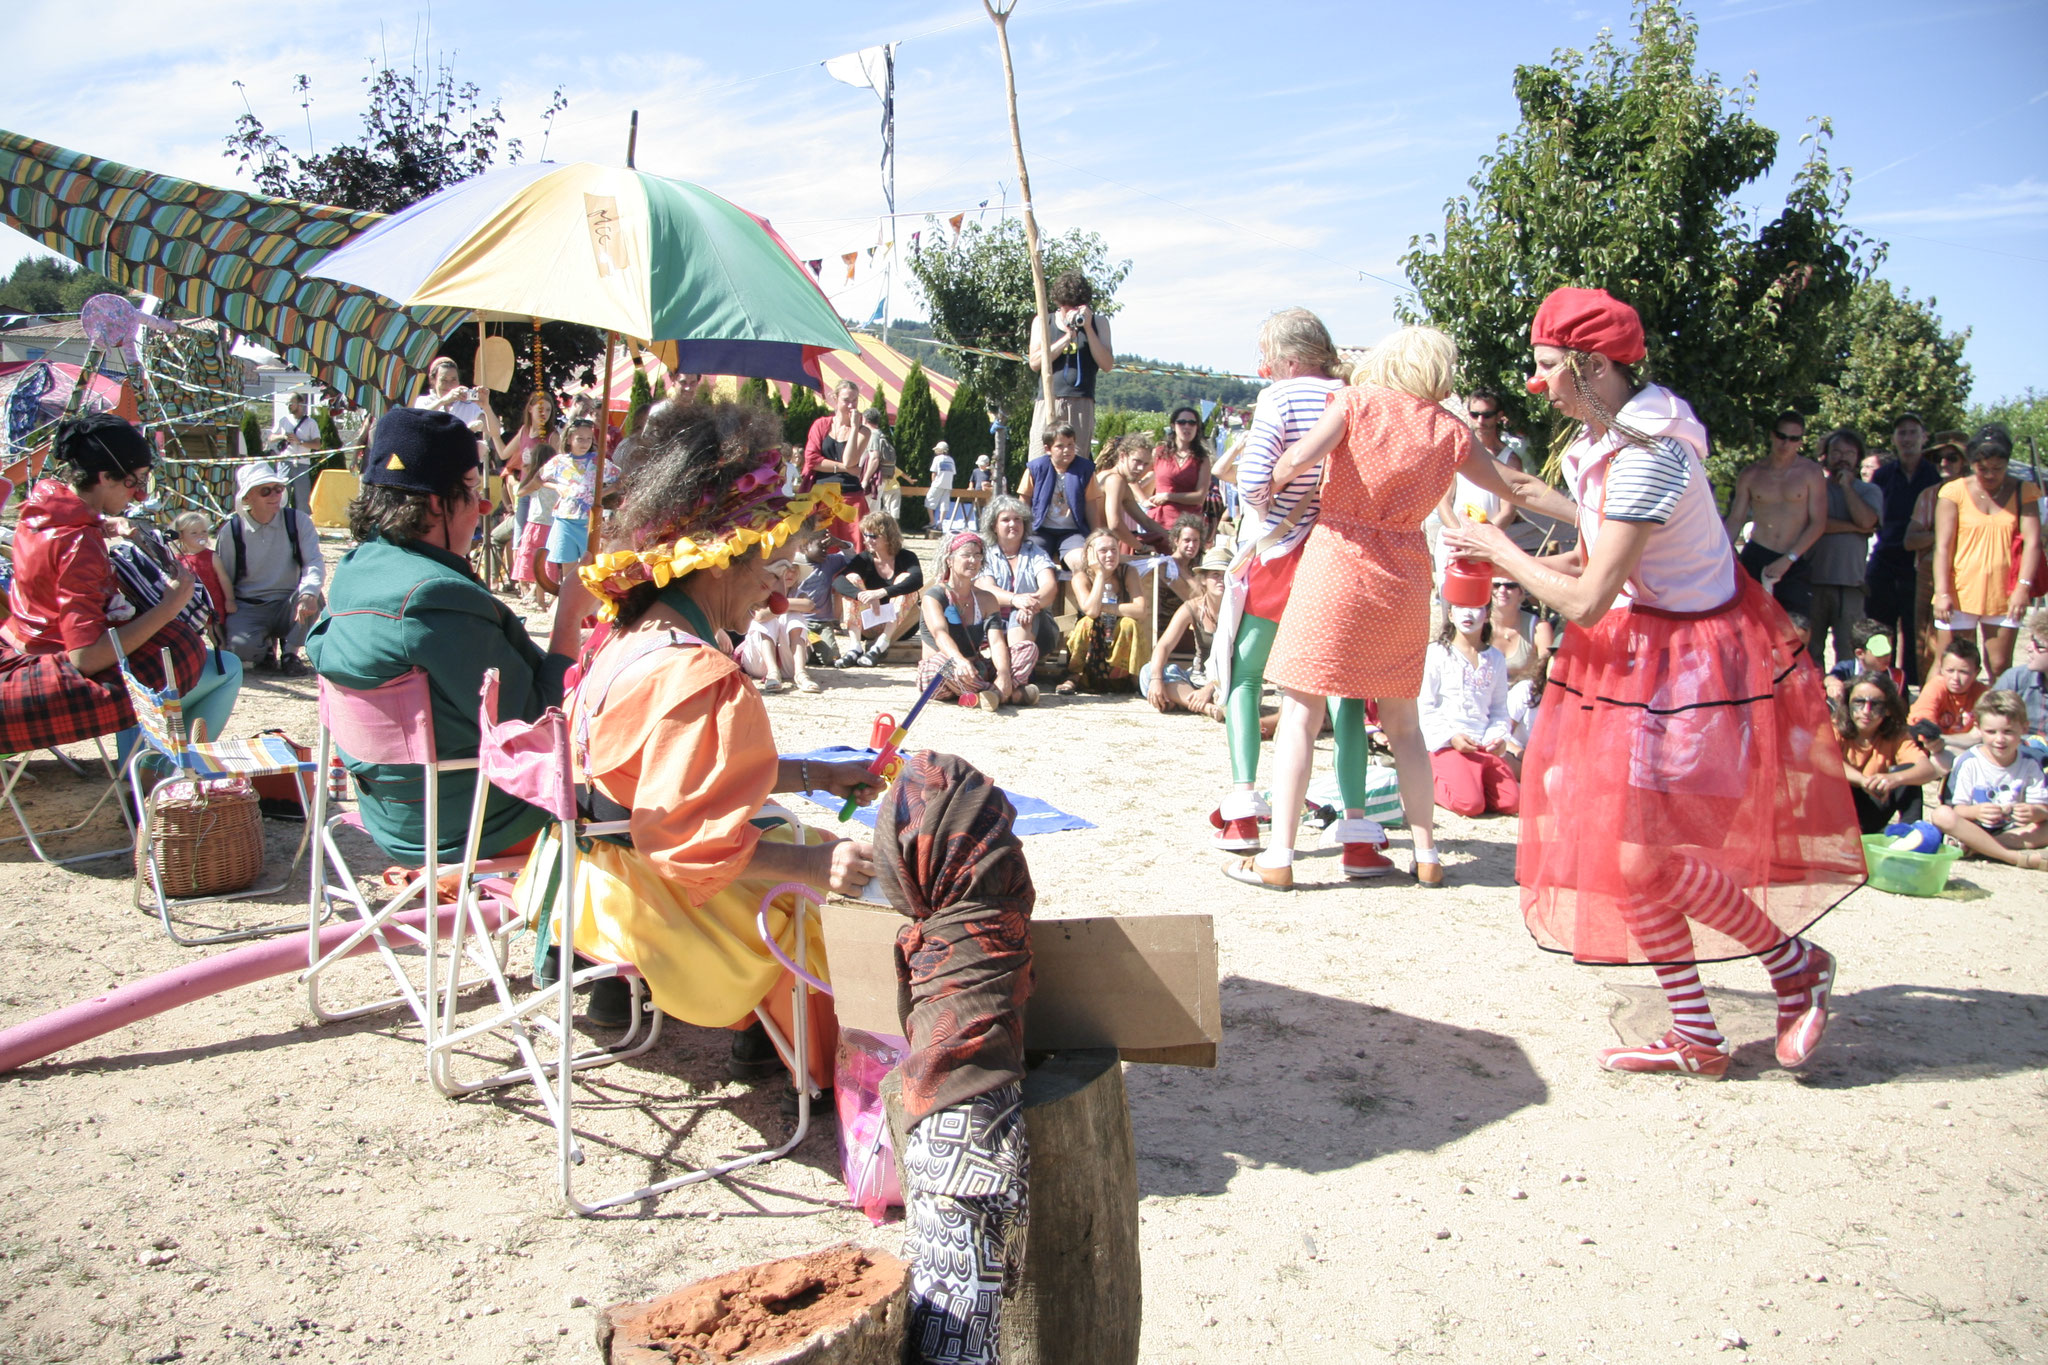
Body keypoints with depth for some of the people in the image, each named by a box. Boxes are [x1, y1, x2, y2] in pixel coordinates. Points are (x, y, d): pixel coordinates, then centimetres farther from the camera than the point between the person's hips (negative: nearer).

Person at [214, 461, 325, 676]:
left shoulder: (297, 521, -3)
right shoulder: (231, 531, -3)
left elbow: (315, 562, -15)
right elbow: (222, 581, 5)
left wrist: (308, 594, -35)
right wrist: (218, 623, -2)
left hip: (287, 607, 1)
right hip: (247, 609, -1)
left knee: (312, 598, -33)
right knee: (240, 647, -32)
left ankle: (290, 651, -6)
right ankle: (266, 645, 8)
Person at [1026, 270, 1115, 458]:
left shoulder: (1098, 323, 13)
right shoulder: (1043, 322, 13)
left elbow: (1107, 364, 3)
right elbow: (1035, 363, 1)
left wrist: (1088, 328, -4)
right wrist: (1067, 337, -5)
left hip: (1082, 402, 0)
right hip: (1048, 400, 0)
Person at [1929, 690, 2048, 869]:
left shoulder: (2030, 765, 1)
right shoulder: (1968, 762, -7)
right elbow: (1957, 809, -11)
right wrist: (1976, 812, -33)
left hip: (2011, 831, 3)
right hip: (1974, 829, -3)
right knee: (1942, 814, -32)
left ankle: (1976, 848, -29)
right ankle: (2017, 857, -33)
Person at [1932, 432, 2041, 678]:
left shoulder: (2024, 492, 3)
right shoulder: (1954, 492, 0)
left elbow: (2032, 542, -5)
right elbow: (1943, 546, -5)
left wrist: (2024, 586, -18)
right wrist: (1942, 593, -14)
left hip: (2005, 597, 1)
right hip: (1960, 594, -1)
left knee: (2000, 669, 5)